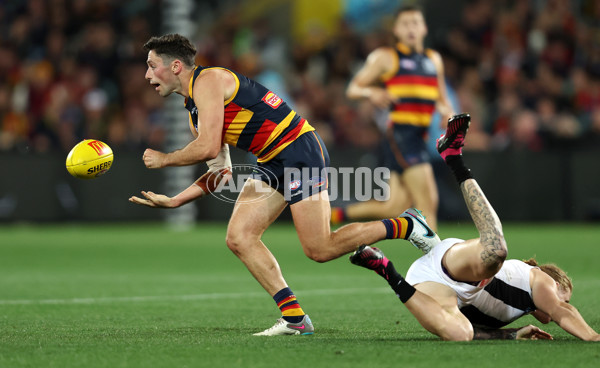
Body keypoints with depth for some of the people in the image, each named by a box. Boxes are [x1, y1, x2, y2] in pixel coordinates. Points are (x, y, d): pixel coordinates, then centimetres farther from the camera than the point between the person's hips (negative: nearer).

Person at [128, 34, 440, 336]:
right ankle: (294, 318, -2)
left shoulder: (208, 80, -14)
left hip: (300, 151, -10)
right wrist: (173, 201, 13)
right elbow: (220, 171, 19)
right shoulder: (194, 113, 16)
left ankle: (405, 226, 7)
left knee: (319, 250, -10)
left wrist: (163, 159, -6)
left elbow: (208, 148, -23)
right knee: (239, 238, -3)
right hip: (272, 163, 10)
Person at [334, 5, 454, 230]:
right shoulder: (385, 57, 3)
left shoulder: (434, 60, 19)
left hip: (420, 136, 7)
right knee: (428, 203, -15)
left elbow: (442, 101, 27)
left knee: (395, 205, 7)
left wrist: (446, 112, 3)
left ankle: (339, 214, 23)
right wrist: (372, 93, -18)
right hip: (400, 133, -7)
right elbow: (352, 89, 4)